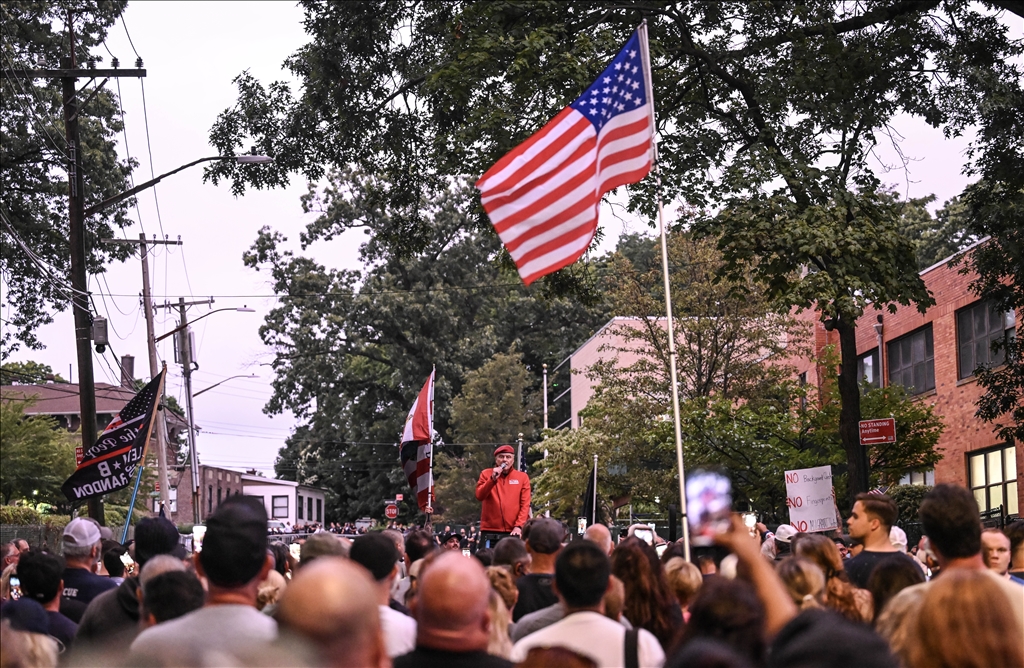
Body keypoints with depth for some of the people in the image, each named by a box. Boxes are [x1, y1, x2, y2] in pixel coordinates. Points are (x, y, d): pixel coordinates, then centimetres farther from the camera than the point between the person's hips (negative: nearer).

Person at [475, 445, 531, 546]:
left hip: (513, 532, 0)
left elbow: (525, 504, 2)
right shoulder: (486, 474, 8)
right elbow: (479, 496, -6)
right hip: (490, 532, 0)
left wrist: (519, 526, -10)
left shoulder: (522, 477, 7)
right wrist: (492, 479, -17)